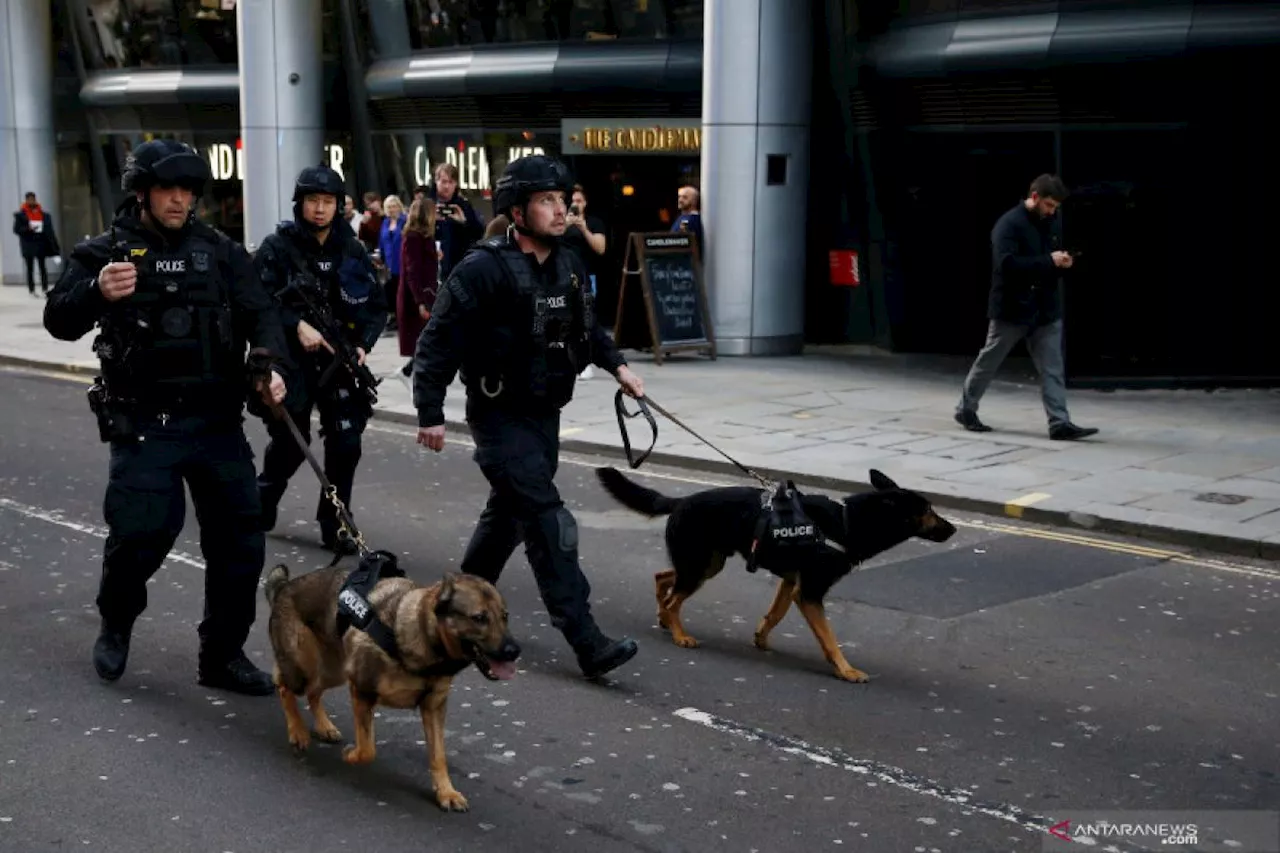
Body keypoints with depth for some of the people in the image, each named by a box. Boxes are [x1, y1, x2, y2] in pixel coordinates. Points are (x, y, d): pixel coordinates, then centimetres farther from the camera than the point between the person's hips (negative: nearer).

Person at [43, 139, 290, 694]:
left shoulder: (220, 251, 7)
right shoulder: (106, 252, 0)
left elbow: (259, 314, 1)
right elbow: (59, 322, -9)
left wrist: (273, 366, -19)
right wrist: (97, 292, -31)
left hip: (217, 420, 3)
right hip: (143, 424, -3)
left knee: (238, 536, 3)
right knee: (141, 531, -11)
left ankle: (223, 654, 19)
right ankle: (116, 624, 21)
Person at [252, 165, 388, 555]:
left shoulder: (352, 251, 4)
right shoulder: (277, 246, -6)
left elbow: (376, 305, 7)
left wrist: (363, 344, -8)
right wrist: (296, 325, -24)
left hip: (340, 360, 2)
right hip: (291, 360, -2)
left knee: (346, 443, -4)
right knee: (289, 441, 9)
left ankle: (334, 525, 10)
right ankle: (261, 505, 36)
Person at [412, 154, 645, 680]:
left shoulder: (568, 266, 6)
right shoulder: (483, 270, -18)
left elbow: (587, 327, 22)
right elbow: (438, 341, -17)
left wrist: (617, 366, 9)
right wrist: (431, 413, -18)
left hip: (545, 414, 8)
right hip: (501, 418, -8)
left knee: (510, 513, 19)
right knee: (549, 524, -13)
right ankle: (587, 644, -14)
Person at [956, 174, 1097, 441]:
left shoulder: (1051, 223, 9)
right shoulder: (1009, 224, -15)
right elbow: (1006, 263, -28)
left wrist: (1062, 263, -1)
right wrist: (1048, 261, -25)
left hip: (1046, 309, 6)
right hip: (1012, 307, -6)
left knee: (1052, 368, 0)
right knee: (988, 362, 9)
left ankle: (1060, 423, -2)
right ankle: (965, 409, 25)